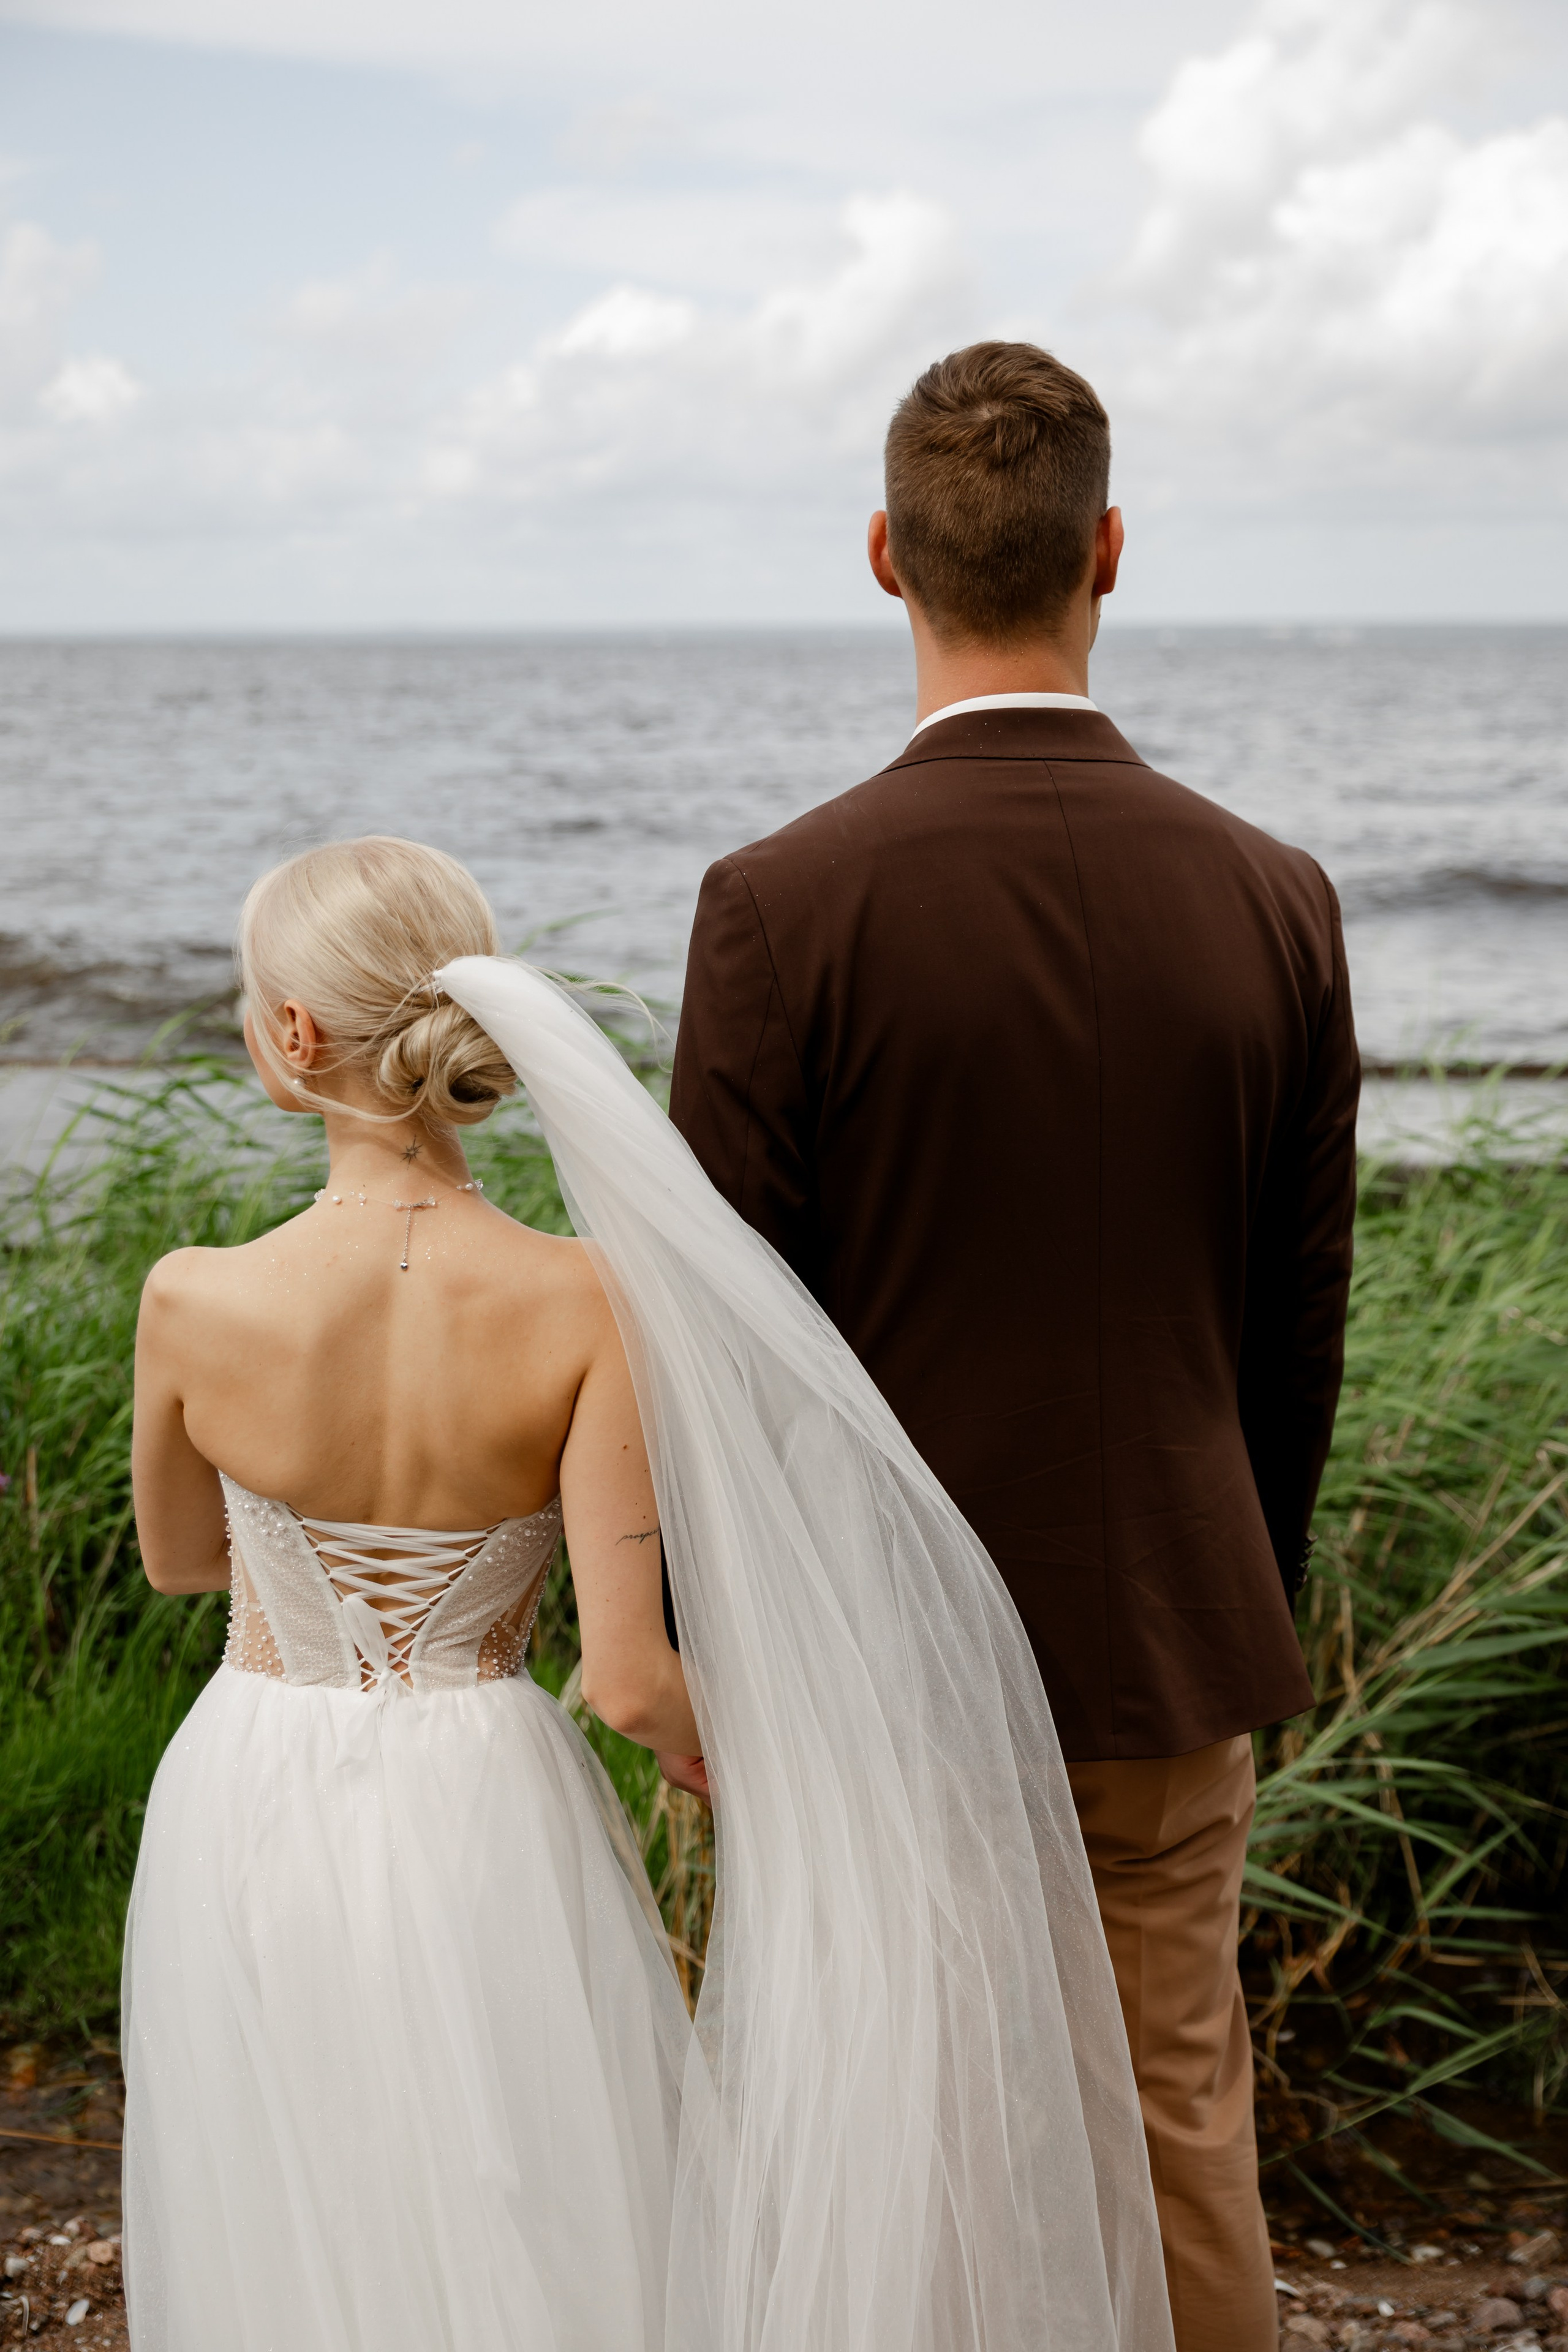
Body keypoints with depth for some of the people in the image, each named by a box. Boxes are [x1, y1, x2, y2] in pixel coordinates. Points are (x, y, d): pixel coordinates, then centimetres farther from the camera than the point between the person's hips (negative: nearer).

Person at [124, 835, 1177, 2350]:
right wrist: (772, 1791, 3)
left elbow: (178, 1559, 3)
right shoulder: (584, 1305, -18)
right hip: (488, 1821, 0)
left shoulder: (193, 1305, -18)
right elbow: (631, 1682, -17)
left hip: (262, 1836, 0)